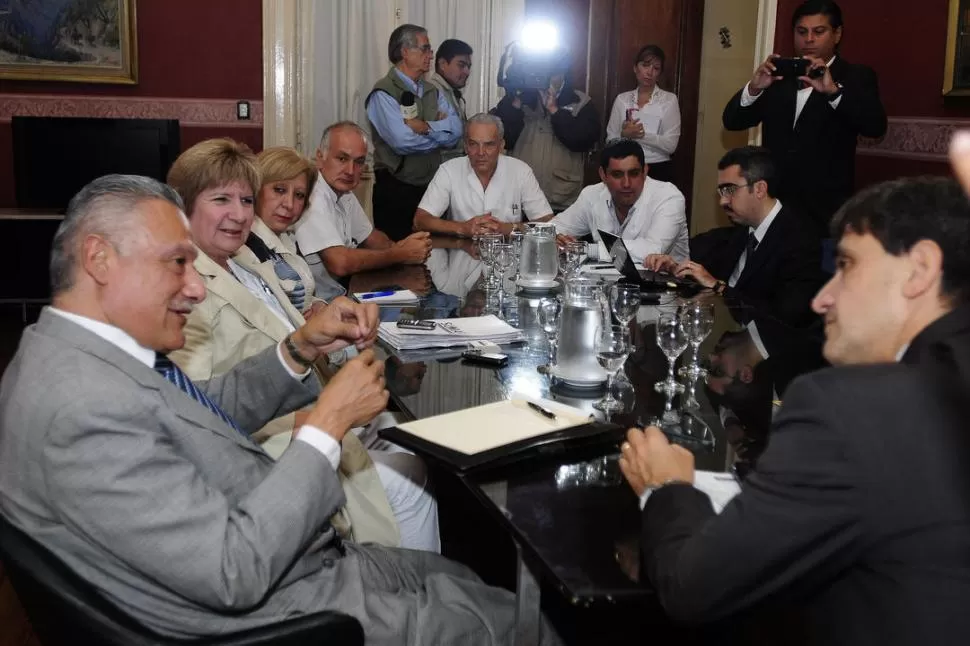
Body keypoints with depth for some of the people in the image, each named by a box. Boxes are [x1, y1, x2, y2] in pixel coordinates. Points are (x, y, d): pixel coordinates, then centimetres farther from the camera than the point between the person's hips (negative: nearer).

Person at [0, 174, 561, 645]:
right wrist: (328, 423, -23)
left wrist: (301, 349, -3)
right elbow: (234, 575, -31)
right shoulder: (86, 409, -31)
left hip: (274, 562, 10)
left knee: (464, 580, 20)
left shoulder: (82, 351, 0)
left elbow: (210, 415, 13)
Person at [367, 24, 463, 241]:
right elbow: (402, 142, -21)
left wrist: (426, 127, -17)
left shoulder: (432, 91, 13)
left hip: (430, 188, 6)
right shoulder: (383, 93, -8)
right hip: (396, 190, -6)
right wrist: (440, 132, -5)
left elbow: (456, 131, 0)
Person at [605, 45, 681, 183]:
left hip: (658, 171, -2)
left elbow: (671, 144, -11)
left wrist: (640, 134, -19)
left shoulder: (669, 99, -3)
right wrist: (624, 135, -18)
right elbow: (610, 141, 2)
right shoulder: (622, 99, 5)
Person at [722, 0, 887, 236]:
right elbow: (732, 121, 5)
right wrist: (754, 88, -14)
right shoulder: (777, 75, 10)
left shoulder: (856, 77, 2)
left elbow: (876, 126, -13)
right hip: (773, 203, 3)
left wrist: (833, 90, -27)